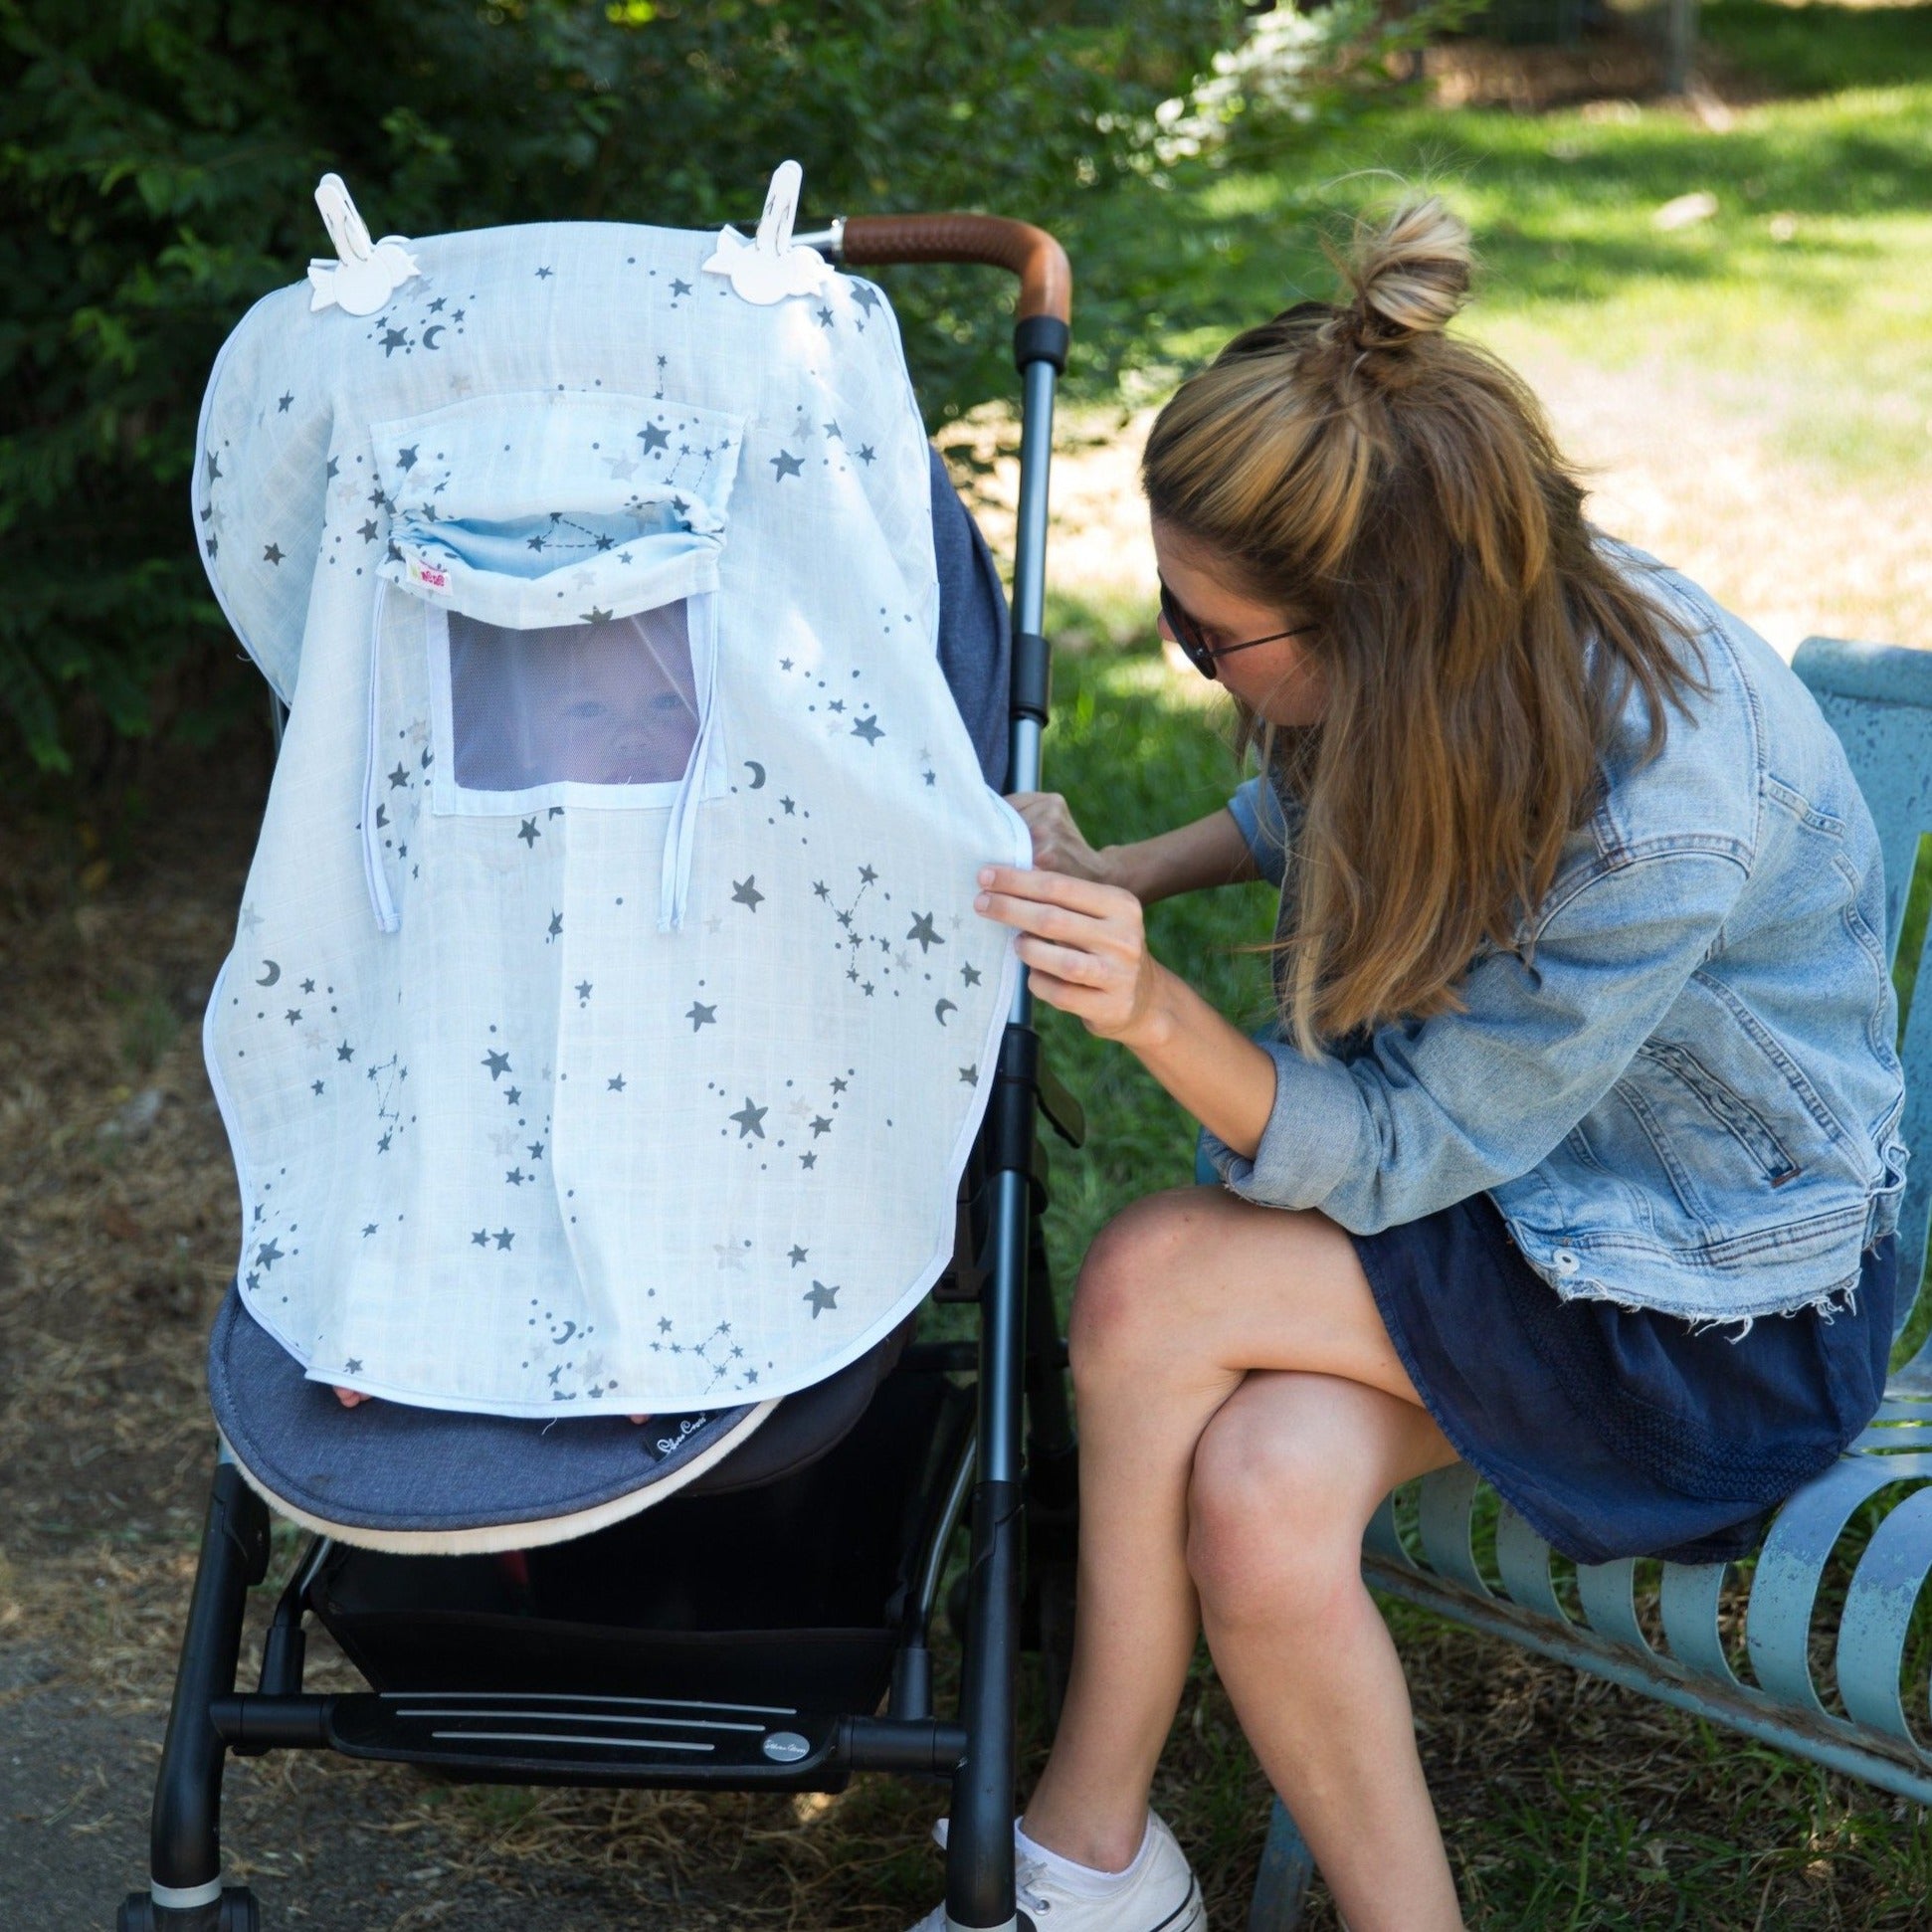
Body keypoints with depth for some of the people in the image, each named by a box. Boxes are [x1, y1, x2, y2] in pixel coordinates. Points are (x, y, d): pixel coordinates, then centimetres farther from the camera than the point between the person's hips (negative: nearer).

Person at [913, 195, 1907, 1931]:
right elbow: (1311, 811, 11)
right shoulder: (1465, 643, -14)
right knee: (1263, 1504, -23)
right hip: (1481, 1161, 6)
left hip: (1716, 1301, -6)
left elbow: (1395, 1160, -27)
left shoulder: (1662, 819, -35)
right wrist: (1113, 881, -4)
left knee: (1155, 1285, -24)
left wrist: (1155, 1012, -42)